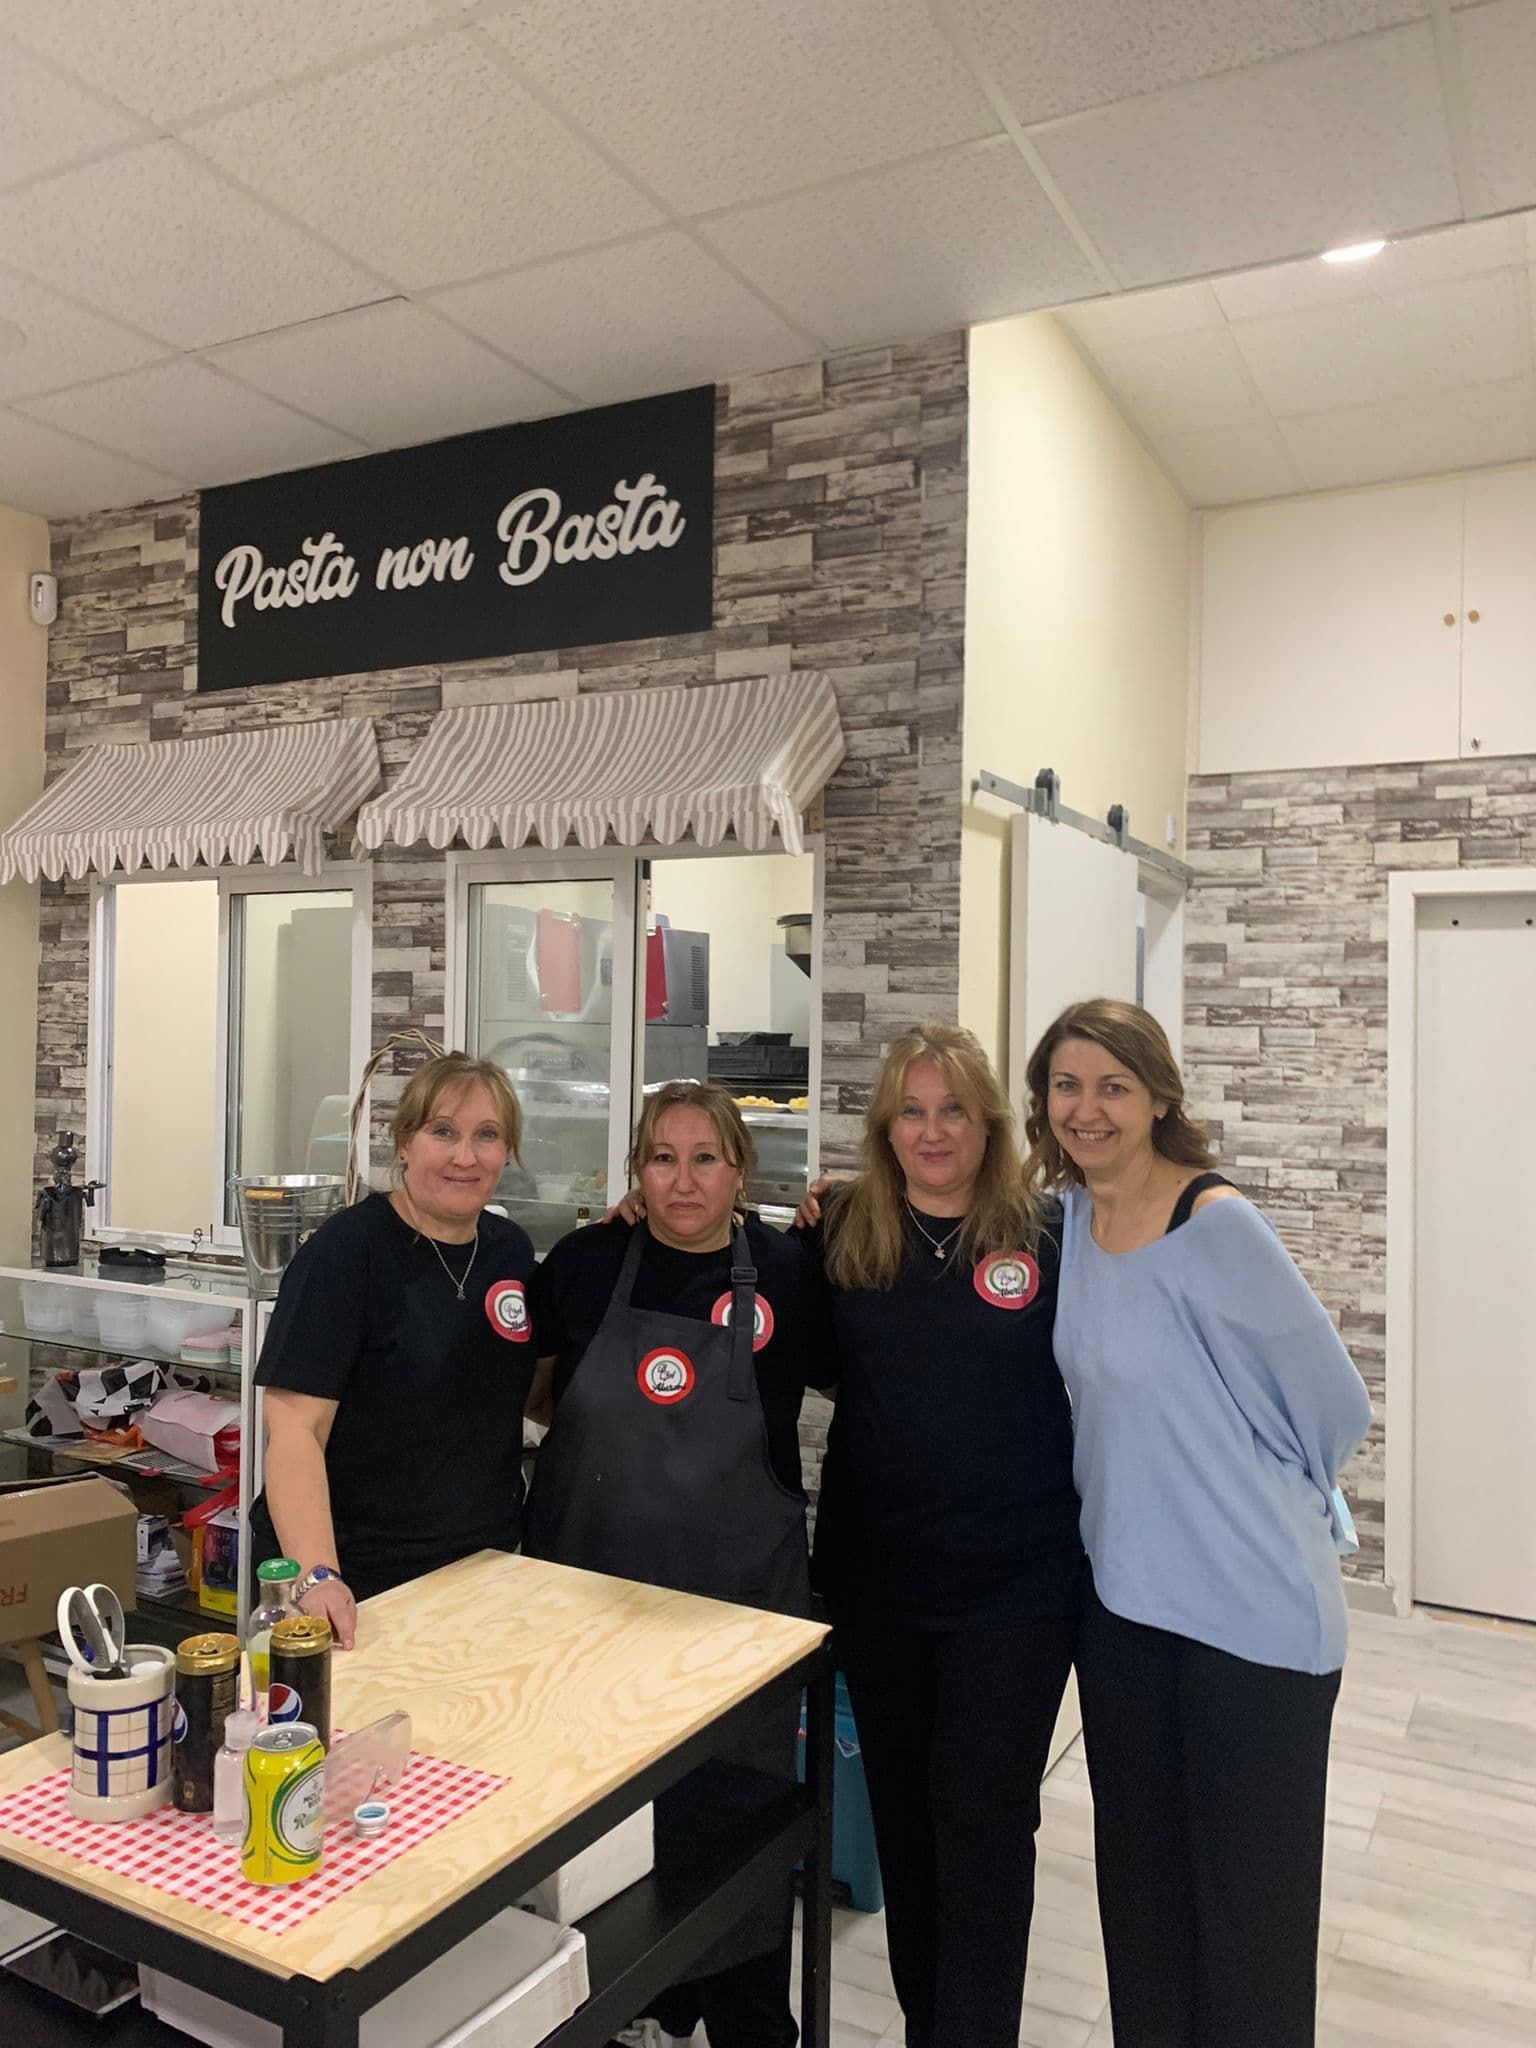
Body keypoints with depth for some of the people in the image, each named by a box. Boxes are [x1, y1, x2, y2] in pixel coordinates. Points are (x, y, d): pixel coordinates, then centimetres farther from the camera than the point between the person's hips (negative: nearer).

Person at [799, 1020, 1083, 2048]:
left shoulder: (1052, 1235, -9)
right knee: (901, 1807, 18)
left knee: (983, 1813, 6)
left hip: (1015, 1581, -3)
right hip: (875, 1576, 3)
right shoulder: (840, 1232, -2)